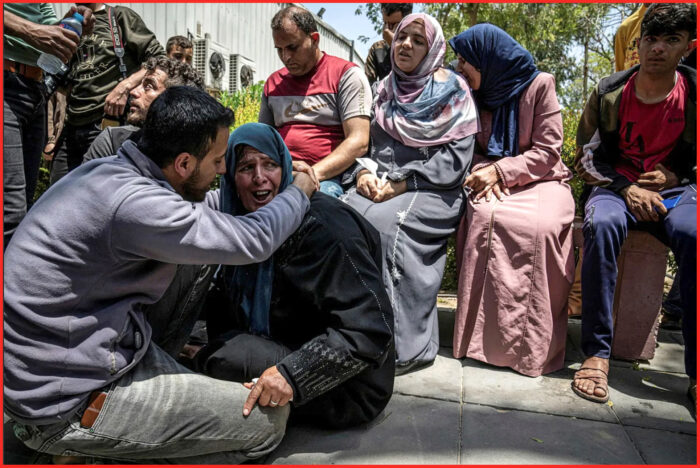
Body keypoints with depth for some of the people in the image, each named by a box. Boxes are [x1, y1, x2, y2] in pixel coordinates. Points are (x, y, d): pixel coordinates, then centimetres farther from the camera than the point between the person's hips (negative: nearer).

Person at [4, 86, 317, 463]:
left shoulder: (110, 170, 0)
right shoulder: (133, 203, -28)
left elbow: (197, 205, 18)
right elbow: (254, 241, -20)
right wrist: (300, 192, -2)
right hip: (67, 404, -9)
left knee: (195, 256, 7)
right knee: (270, 418, -9)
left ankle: (150, 368, 12)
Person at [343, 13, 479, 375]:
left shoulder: (451, 92, 5)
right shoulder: (384, 91, 21)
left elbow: (455, 159, -6)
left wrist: (404, 183, -15)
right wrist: (362, 173, -5)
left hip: (432, 192, -4)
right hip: (380, 186, 5)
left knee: (383, 223, -34)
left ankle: (406, 345, -26)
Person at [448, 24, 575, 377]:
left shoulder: (539, 85, -2)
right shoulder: (475, 95, 12)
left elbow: (547, 152, -6)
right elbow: (471, 150, 11)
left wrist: (500, 171, -17)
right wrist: (484, 173, -11)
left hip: (541, 180, -2)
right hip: (494, 182, 3)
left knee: (538, 226, -36)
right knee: (486, 217, -33)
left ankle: (534, 340, -24)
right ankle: (489, 333, -26)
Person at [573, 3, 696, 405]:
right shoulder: (609, 94, 1)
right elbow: (586, 157, 5)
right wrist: (626, 189, -10)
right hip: (618, 187, 0)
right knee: (601, 224, -36)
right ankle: (597, 353, -30)